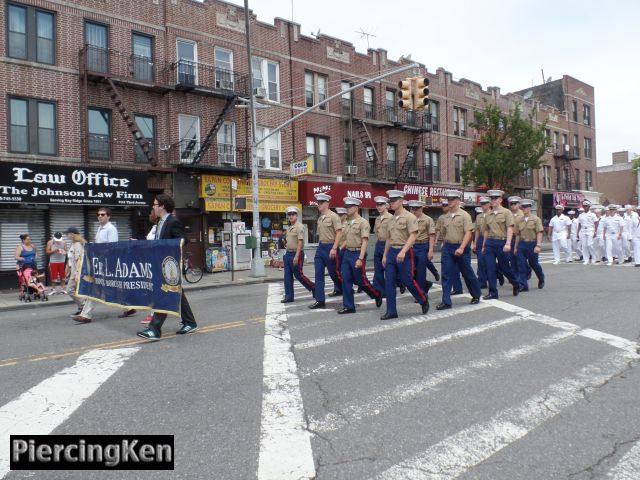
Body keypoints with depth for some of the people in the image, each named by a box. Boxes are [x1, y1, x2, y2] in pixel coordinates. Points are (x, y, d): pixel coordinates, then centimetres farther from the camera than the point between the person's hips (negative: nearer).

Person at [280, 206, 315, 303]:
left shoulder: (299, 226, -12)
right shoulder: (289, 228, 14)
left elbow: (300, 242, -18)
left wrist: (296, 256, -24)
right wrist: (288, 253, 15)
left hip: (296, 254, -8)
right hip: (288, 254, 8)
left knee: (298, 275, -2)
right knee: (287, 276, 6)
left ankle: (314, 288, 16)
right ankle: (289, 296, 11)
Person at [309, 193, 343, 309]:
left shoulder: (333, 216, -10)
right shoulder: (320, 218, 13)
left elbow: (339, 233, -16)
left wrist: (334, 248, -23)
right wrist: (320, 246, 17)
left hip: (330, 248, -7)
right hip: (320, 248, 7)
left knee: (334, 273, 2)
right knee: (319, 275, 2)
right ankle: (320, 300, 5)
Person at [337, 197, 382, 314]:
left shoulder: (363, 222, -11)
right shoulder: (348, 223, 12)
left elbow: (365, 242, -17)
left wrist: (360, 259, -24)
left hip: (357, 254, -7)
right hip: (347, 254, 7)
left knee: (360, 281, 1)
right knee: (346, 281, 2)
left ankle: (377, 295, 25)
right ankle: (348, 306, 8)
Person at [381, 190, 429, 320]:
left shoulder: (409, 217, -8)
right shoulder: (392, 219, 14)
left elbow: (413, 236, -17)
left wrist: (403, 251, -27)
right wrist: (385, 255, 18)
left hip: (404, 253, -7)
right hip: (391, 252, 7)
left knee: (408, 281, -2)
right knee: (389, 282, 1)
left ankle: (424, 301, 24)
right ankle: (391, 311, 6)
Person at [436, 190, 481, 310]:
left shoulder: (464, 215, -8)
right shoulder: (446, 217, 9)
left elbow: (468, 233, -16)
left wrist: (461, 248, -26)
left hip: (461, 248, -5)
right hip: (448, 247, 5)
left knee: (467, 274, 8)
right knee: (446, 275, -1)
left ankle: (476, 295, 30)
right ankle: (446, 301, 1)